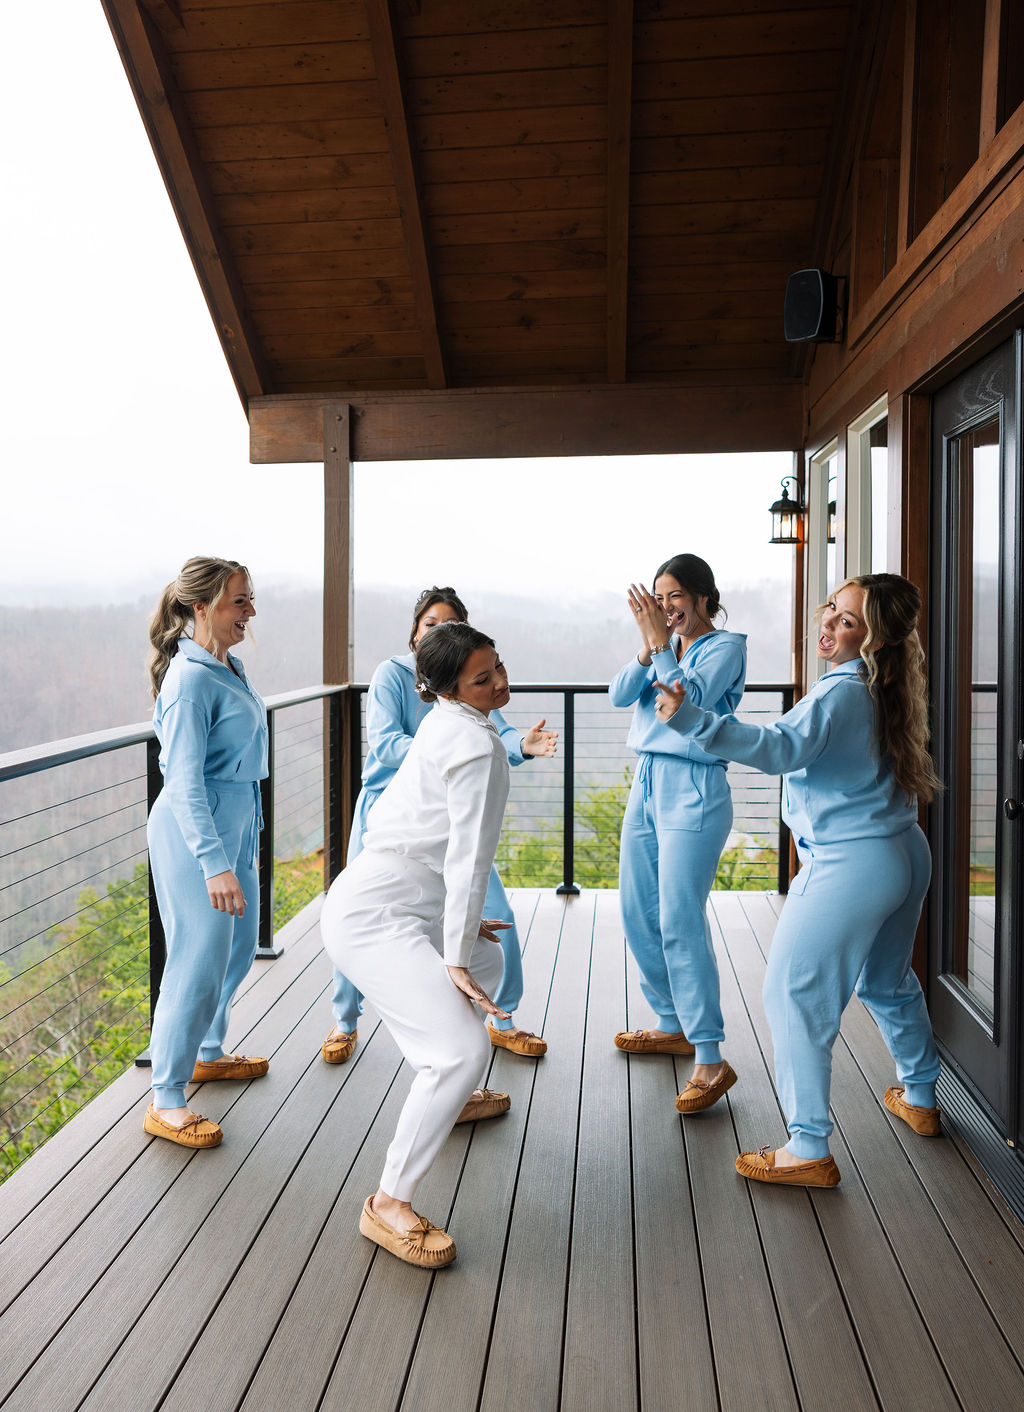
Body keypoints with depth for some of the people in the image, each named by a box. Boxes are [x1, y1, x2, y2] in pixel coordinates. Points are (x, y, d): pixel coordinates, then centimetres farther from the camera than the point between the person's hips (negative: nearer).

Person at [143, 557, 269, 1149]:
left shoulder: (228, 666, 8)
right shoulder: (192, 679, -20)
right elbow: (185, 783, -24)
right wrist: (215, 864, -29)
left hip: (237, 822, 10)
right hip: (196, 831, -10)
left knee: (238, 947, 21)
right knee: (200, 962, -4)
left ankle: (208, 1053, 41)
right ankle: (166, 1102, 9)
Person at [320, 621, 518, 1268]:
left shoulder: (446, 726, 14)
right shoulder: (479, 742, -15)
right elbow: (470, 856, -18)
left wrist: (460, 925, 24)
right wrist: (455, 959, -16)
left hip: (376, 897, 10)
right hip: (375, 917, -10)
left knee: (489, 961, 30)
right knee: (463, 1047, -19)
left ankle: (451, 1098, 45)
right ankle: (389, 1203, -7)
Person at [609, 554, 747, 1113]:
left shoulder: (725, 647, -4)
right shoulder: (664, 645, 14)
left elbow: (689, 701, -19)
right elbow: (619, 694, 2)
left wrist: (660, 641, -17)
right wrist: (648, 646, -12)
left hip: (693, 793, -8)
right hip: (647, 784, 8)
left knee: (680, 922, -13)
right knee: (637, 915, 12)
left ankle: (711, 1061, -8)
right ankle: (674, 1026, 28)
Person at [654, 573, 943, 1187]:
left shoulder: (842, 694, -21)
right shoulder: (888, 690, 8)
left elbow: (781, 747, -37)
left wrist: (691, 719, -48)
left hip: (848, 867, -10)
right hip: (906, 857, 10)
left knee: (794, 996, -2)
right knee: (888, 982, 28)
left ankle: (810, 1150, 2)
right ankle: (919, 1098, 47)